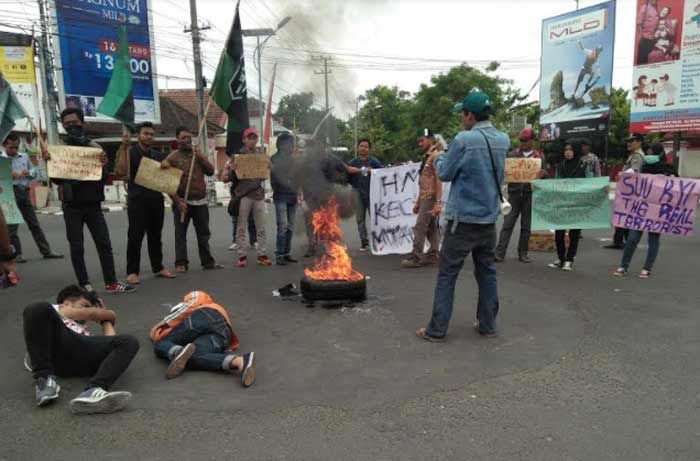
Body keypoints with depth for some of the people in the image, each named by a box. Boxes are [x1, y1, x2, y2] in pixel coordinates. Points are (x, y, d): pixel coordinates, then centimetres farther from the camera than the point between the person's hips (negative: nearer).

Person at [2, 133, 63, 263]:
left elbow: (34, 172, 15)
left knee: (34, 223, 10)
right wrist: (9, 175, -25)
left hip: (24, 192, 5)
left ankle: (46, 251, 15)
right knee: (12, 225, 2)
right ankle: (16, 254, 11)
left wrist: (29, 173, -6)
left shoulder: (24, 156, 11)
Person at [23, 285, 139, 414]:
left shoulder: (85, 332, 42)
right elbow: (90, 314, 21)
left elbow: (110, 342, 22)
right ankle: (44, 378, -27)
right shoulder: (53, 309, 35)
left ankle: (93, 391, -47)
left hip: (82, 358, 3)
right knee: (38, 309, -28)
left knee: (129, 342, -21)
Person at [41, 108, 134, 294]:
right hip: (72, 206, -1)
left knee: (104, 244, 1)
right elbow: (56, 179, -5)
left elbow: (103, 178, 3)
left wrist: (103, 166, -19)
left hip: (93, 203, 1)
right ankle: (84, 284, 10)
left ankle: (111, 283, 6)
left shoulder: (94, 147, 5)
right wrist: (48, 161, -23)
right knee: (77, 247, 3)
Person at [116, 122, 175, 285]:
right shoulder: (130, 153, -1)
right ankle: (132, 272, 1)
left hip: (156, 200, 5)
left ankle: (158, 267, 19)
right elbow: (122, 171, -17)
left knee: (156, 235, 11)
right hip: (137, 201, -5)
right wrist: (123, 149, -22)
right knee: (135, 237, -4)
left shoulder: (158, 155, 14)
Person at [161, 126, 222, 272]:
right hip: (183, 202, -4)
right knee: (180, 234, 0)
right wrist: (177, 200, -15)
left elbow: (211, 172, 6)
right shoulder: (172, 158, -3)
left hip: (201, 201, 4)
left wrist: (201, 158, -6)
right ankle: (181, 263, 6)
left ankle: (207, 261, 16)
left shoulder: (198, 154, 13)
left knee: (204, 234, 9)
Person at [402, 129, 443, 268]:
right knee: (431, 227, 10)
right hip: (425, 198, 9)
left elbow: (438, 180, -18)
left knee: (420, 227, -11)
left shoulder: (435, 155, -11)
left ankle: (416, 257, -8)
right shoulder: (426, 157, 19)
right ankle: (433, 255, 13)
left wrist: (438, 202, -24)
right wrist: (418, 201, 19)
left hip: (431, 198, -9)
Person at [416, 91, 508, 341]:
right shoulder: (503, 140, 6)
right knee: (487, 272, 14)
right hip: (489, 217, 6)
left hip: (464, 218, -6)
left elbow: (445, 173, -6)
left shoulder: (464, 140, -15)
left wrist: (439, 158, 16)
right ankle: (487, 325, 21)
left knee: (447, 274, 1)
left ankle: (437, 330, 6)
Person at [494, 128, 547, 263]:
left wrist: (543, 174, -14)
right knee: (507, 224, -4)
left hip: (530, 194, 1)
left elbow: (544, 174, 10)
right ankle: (500, 253, -5)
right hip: (514, 192, -1)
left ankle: (523, 253, 16)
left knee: (526, 226, 7)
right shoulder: (513, 154, 8)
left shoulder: (539, 156, 9)